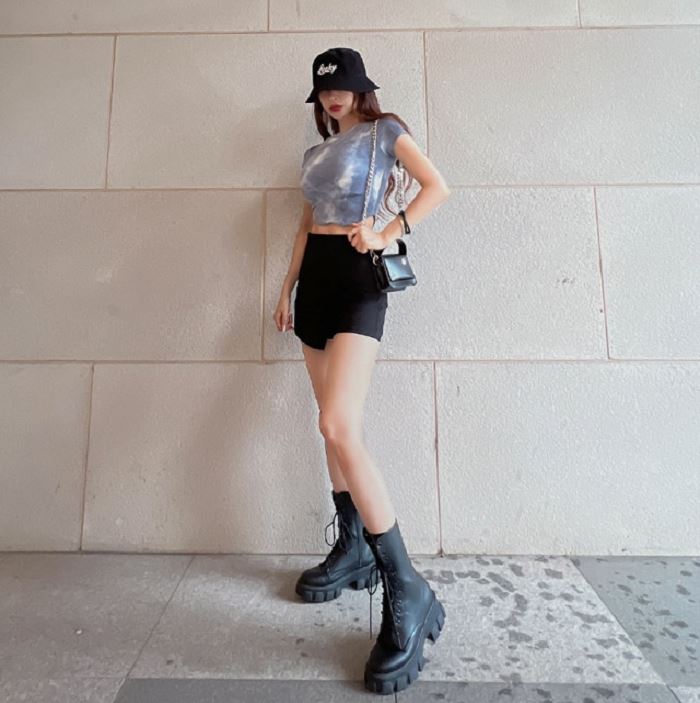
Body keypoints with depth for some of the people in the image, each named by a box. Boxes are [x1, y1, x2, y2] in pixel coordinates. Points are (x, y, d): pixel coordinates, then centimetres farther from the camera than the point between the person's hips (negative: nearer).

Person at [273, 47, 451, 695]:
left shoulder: (384, 130, 9)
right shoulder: (316, 152, 25)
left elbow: (438, 186, -2)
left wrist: (387, 234, -14)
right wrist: (288, 288, 16)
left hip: (357, 280, -7)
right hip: (316, 281, 7)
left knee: (339, 426, -23)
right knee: (333, 425, 6)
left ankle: (406, 592, -15)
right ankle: (353, 549, 21)